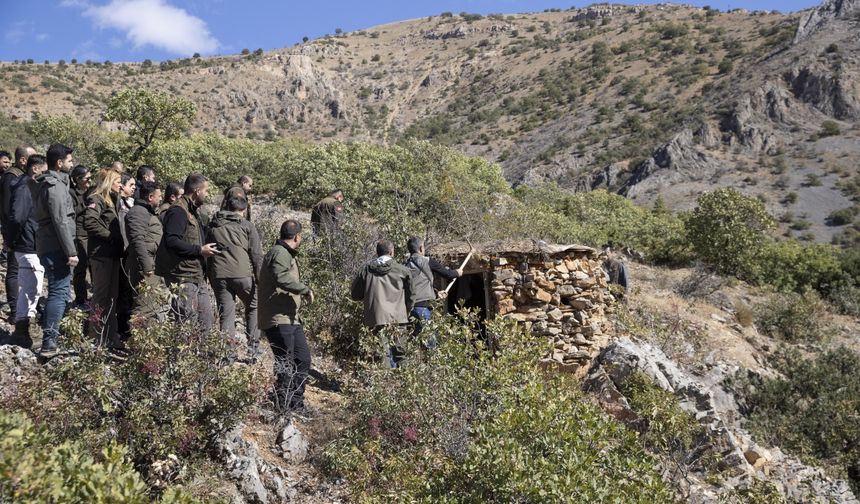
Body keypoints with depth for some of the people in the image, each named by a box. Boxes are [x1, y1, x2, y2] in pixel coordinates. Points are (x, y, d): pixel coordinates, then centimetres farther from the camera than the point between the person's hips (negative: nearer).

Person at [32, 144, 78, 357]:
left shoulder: (45, 183, 16)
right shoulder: (55, 186, -15)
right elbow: (61, 222, -20)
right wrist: (71, 251, -20)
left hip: (46, 245, 10)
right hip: (56, 248, -10)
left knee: (56, 290, 21)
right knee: (59, 292, -9)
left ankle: (50, 329, 33)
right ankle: (49, 342, -9)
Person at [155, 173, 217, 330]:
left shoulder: (193, 211, 19)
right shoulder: (178, 211, -14)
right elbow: (171, 241, -25)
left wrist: (206, 249, 14)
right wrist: (200, 250, -20)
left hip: (198, 276, 10)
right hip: (183, 277, -10)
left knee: (206, 320, 13)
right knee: (188, 321, -7)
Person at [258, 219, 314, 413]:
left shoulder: (288, 255, 21)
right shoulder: (280, 253, -13)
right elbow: (282, 278, -31)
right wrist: (305, 290, -24)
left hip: (291, 319, 11)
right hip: (278, 319, -11)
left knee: (303, 359, 14)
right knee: (286, 365, -6)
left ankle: (297, 405, 23)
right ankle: (283, 407, 4)